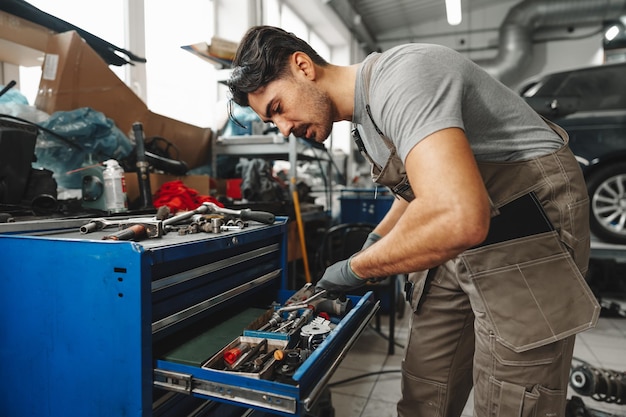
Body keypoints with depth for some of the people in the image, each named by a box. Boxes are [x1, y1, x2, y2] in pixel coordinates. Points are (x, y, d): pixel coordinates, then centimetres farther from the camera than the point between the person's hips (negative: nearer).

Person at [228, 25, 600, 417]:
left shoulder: (398, 76, -22)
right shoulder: (365, 115, 9)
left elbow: (457, 218, -38)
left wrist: (356, 269, -21)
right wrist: (374, 242, 13)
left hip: (529, 235, -9)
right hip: (462, 247, 9)